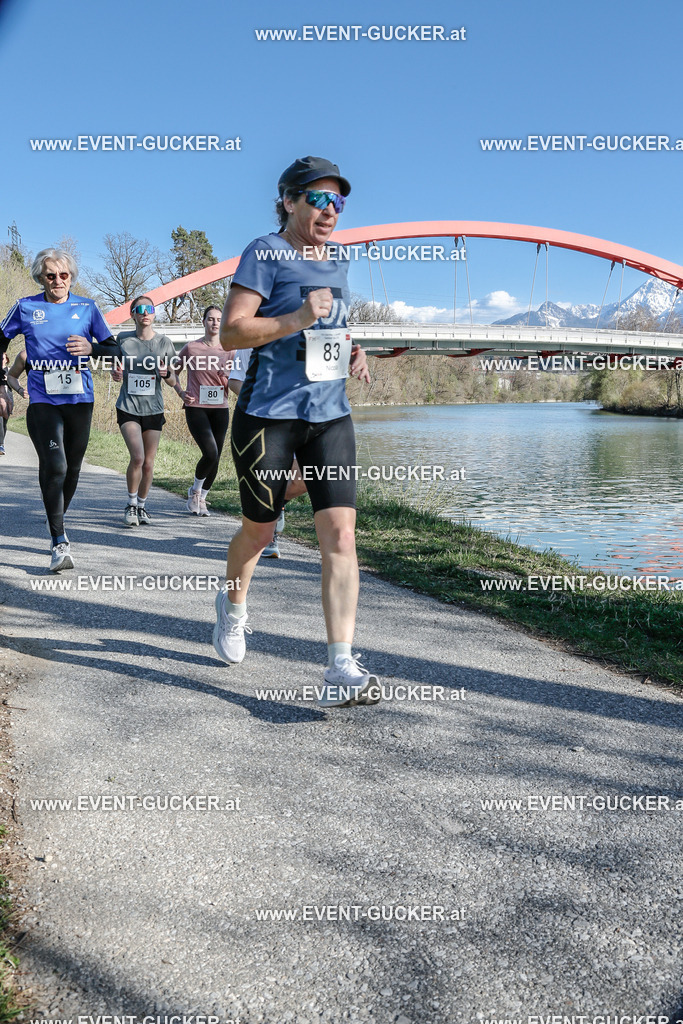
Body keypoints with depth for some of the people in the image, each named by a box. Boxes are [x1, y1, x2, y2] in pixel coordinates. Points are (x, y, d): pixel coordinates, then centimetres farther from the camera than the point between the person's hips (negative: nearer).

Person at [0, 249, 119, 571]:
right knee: (54, 467, -17)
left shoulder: (87, 307, 5)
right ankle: (60, 542, -14)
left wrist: (91, 348, -13)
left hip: (80, 400, 2)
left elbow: (115, 350, 6)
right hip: (42, 401, -2)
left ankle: (57, 524, 35)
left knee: (72, 468, 11)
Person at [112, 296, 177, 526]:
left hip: (153, 410, 1)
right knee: (137, 457, -18)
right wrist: (116, 374, -11)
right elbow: (117, 371, 13)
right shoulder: (123, 339, 0)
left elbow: (173, 382, 5)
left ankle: (142, 505, 27)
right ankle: (131, 504, 3)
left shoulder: (164, 342, 0)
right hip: (128, 408, -1)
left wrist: (166, 373, -18)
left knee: (148, 463, 6)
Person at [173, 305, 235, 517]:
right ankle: (195, 490, 8)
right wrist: (180, 392, -3)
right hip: (196, 408, -3)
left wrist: (227, 380, -11)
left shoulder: (229, 351, 6)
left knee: (215, 458, 4)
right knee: (210, 453, -18)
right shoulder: (191, 348, 0)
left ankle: (201, 499, 24)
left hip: (220, 409, 3)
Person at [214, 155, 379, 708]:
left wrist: (352, 350, 10)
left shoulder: (336, 261, 16)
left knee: (340, 534, -10)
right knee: (259, 530, 10)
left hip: (331, 414, 5)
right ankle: (234, 603, 44)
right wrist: (298, 318, -23)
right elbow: (231, 332, -12)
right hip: (269, 413, -5)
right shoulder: (266, 253, -5)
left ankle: (341, 668, -12)